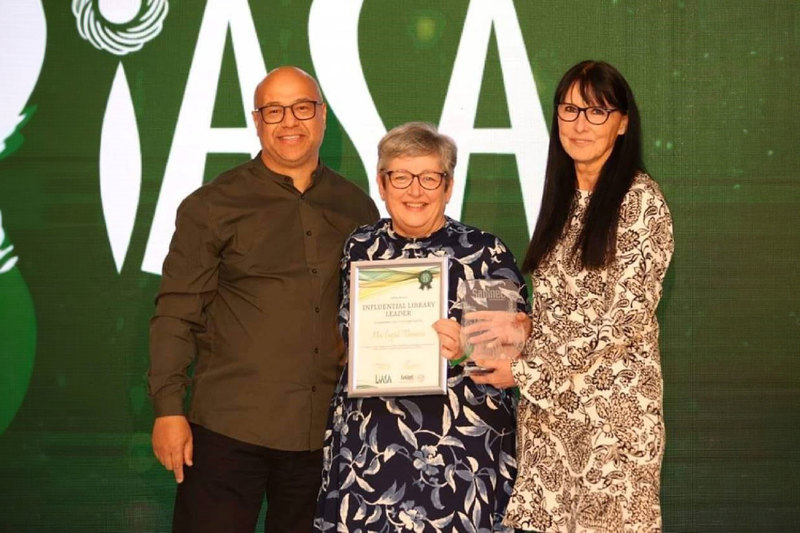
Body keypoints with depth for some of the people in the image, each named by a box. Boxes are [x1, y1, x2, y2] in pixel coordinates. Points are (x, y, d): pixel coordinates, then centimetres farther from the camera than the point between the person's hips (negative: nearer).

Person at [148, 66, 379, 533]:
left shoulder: (357, 208, 10)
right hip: (229, 427, -3)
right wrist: (168, 408, -8)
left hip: (324, 433, 3)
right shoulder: (212, 206, 1)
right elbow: (177, 311, -1)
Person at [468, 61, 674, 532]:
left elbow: (626, 318, -14)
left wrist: (528, 372, -13)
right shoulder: (562, 196, 12)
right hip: (547, 403, 6)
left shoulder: (641, 201, -9)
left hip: (614, 404, -6)